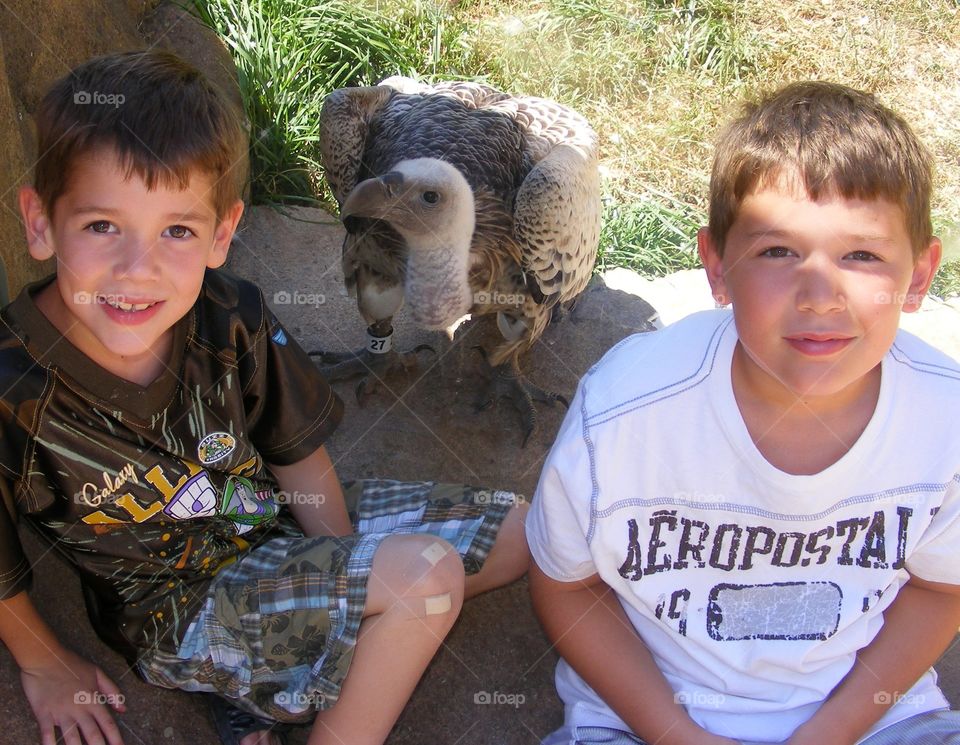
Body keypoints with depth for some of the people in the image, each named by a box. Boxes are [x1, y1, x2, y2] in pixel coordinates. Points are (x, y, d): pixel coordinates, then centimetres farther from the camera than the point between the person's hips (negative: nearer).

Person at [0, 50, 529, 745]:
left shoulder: (231, 317, -19)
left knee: (519, 531, 6)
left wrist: (354, 591, -10)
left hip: (278, 517, 6)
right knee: (424, 572, -25)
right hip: (177, 611, -6)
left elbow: (297, 454, -4)